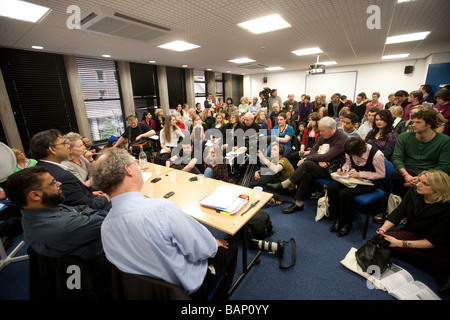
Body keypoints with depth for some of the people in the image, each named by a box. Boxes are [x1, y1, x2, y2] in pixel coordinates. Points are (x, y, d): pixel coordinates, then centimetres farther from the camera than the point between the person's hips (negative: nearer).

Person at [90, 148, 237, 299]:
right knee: (230, 244, 16)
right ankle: (222, 294, 40)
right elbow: (202, 249, -26)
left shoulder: (105, 227, -11)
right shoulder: (161, 209, -37)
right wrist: (215, 243, -2)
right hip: (190, 287, -6)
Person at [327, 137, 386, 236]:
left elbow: (381, 174, -13)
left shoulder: (376, 155, -24)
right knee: (331, 188, -18)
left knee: (344, 193, -30)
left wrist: (360, 174, -22)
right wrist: (344, 169, -10)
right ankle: (338, 218, -1)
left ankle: (346, 223, -5)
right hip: (354, 176, 6)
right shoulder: (350, 151, -8)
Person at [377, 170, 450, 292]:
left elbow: (433, 241, -21)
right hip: (411, 233, 5)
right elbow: (397, 214, -4)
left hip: (437, 247, -5)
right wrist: (382, 230, -18)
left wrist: (400, 243, -28)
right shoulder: (414, 192, -9)